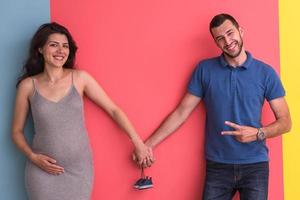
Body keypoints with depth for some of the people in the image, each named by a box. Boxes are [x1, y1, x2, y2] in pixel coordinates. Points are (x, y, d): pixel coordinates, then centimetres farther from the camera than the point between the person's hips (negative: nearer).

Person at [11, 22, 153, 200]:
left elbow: (114, 110, 0)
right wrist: (32, 156, -10)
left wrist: (138, 143, -2)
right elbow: (17, 131, 6)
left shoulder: (80, 78, -3)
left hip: (80, 169, 1)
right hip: (43, 171, 0)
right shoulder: (28, 85, -2)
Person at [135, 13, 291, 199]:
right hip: (217, 167, 0)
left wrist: (258, 133, -16)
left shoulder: (265, 72, -1)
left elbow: (285, 122, 2)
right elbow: (182, 112, 2)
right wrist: (148, 144, -2)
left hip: (255, 166, 0)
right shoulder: (204, 69, 0)